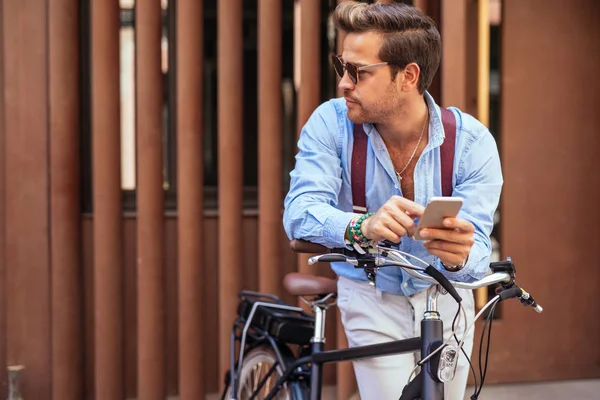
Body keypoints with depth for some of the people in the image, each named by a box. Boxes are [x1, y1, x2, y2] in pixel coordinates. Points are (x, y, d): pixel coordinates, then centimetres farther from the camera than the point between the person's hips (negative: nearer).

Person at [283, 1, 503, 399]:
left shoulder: (473, 141, -20)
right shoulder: (331, 122, -19)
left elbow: (477, 252, -25)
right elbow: (300, 212, -30)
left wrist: (458, 256, -51)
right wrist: (362, 227, -51)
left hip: (444, 296, 1)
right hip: (372, 300, -1)